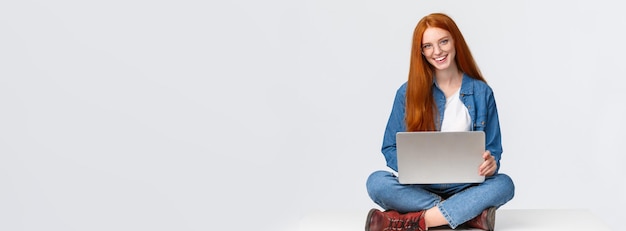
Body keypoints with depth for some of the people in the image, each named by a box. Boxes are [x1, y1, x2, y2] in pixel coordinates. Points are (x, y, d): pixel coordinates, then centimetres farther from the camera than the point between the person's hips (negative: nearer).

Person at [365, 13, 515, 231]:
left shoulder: (481, 92, 3)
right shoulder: (408, 92, 2)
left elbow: (492, 151, 5)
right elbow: (391, 149, 4)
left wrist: (491, 164, -21)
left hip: (465, 188, 0)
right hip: (420, 188, 0)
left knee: (504, 184, -30)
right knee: (377, 182, -29)